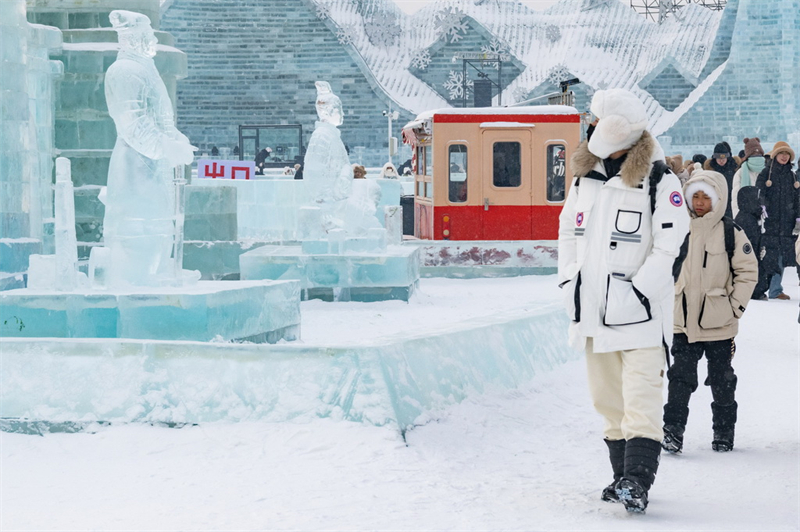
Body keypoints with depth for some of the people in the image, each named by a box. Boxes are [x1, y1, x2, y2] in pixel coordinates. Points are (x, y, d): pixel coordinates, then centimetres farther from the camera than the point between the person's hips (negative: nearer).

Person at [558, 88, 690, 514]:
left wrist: (636, 293, -15)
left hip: (640, 312, -7)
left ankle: (637, 482, -18)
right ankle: (623, 475, 22)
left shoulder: (661, 183, -10)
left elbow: (668, 248, -11)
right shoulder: (586, 176, 10)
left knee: (641, 399, -13)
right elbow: (568, 230, 20)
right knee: (608, 399, 12)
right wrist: (569, 281, 9)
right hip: (594, 311, 7)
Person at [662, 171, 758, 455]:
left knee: (721, 379, 9)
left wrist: (735, 306, -6)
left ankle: (724, 432, 21)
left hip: (719, 324, -2)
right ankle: (673, 430, 3)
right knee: (681, 377, 0)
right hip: (683, 321, 2)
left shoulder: (730, 232, -5)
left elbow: (748, 271, -2)